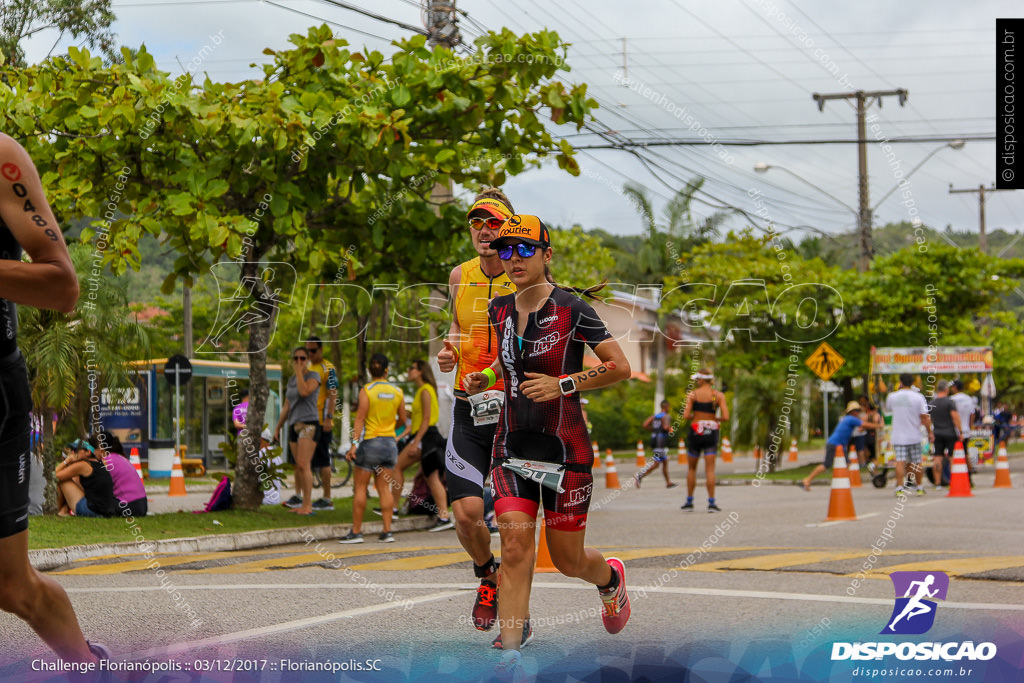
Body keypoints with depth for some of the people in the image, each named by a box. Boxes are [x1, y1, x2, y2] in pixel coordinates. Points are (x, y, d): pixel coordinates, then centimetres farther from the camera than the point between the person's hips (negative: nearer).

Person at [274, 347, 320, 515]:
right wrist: (277, 428, 20)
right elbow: (286, 407, 21)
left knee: (303, 465, -17)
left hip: (309, 425, -8)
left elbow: (304, 392, -24)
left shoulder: (313, 376, -4)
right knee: (299, 467, 7)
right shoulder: (291, 380, 16)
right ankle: (305, 503, 12)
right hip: (294, 426, 8)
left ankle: (307, 505, -18)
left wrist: (299, 371, -15)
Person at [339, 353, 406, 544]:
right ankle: (387, 531, 4)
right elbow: (402, 419, 12)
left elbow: (360, 419, -14)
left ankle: (356, 532, 2)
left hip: (370, 441, -4)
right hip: (390, 442, 4)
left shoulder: (366, 391, -9)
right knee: (384, 487, 8)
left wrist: (354, 444, -15)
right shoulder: (397, 392, 4)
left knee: (360, 487, 2)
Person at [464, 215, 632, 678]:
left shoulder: (570, 309, -10)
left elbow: (620, 367, -8)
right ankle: (510, 657, -10)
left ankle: (611, 578, 43)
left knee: (567, 559, 8)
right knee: (515, 546, -11)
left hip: (564, 447, -4)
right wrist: (483, 379, 6)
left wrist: (562, 384, -17)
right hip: (512, 444, 4)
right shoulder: (499, 310, 7)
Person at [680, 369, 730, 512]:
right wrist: (716, 419, 11)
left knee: (691, 468, 13)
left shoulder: (693, 394, -4)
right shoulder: (719, 395, -1)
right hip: (711, 432, 0)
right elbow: (726, 417, -9)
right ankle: (711, 503, -10)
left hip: (695, 431, 0)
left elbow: (685, 416, -10)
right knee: (710, 469, -2)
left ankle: (689, 501, 16)